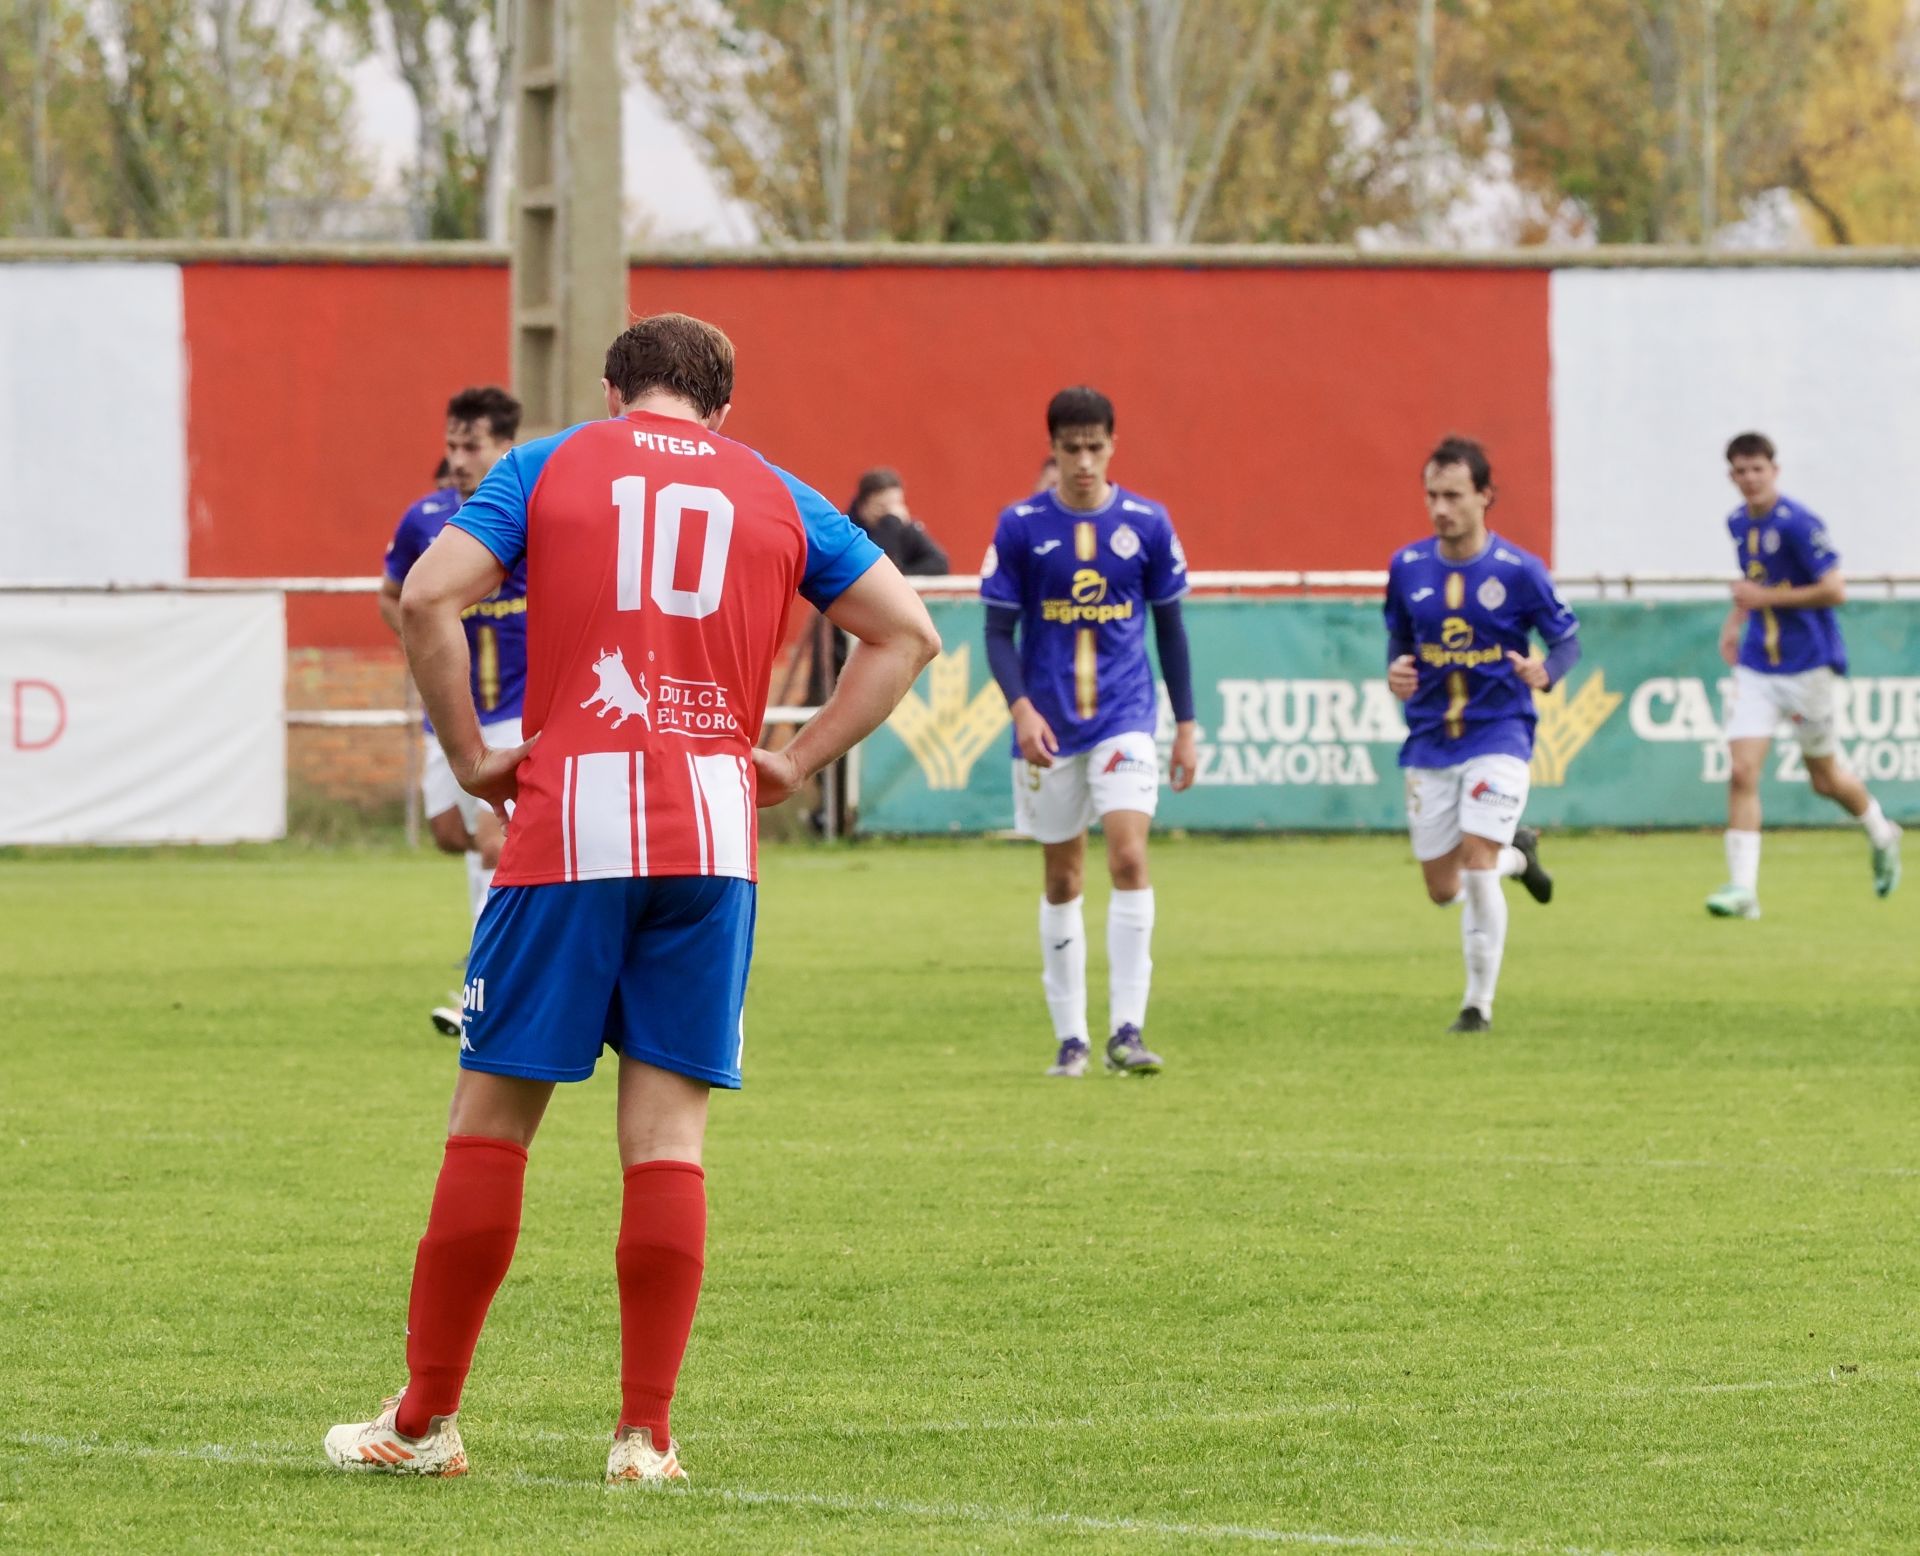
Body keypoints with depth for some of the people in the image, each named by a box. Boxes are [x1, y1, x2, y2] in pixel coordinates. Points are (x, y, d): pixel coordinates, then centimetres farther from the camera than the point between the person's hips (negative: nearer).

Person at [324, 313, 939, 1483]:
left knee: (493, 1118, 5)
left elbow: (429, 597, -3)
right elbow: (907, 630, 14)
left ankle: (425, 1421, 8)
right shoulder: (776, 495, 15)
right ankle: (648, 1434, 0)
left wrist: (471, 755, 4)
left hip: (570, 818, -1)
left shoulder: (551, 466, 9)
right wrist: (800, 762, 12)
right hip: (715, 833, 2)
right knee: (669, 1135, 3)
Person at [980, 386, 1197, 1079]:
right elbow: (999, 631, -1)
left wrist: (1186, 724, 8)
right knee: (1062, 877, 7)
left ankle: (1126, 1031, -15)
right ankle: (1069, 1038, 16)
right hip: (1048, 726, 1)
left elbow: (1170, 627, 9)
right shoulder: (1020, 526, -1)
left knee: (1128, 857, -17)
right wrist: (1021, 708, -16)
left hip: (1125, 719, 0)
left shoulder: (1147, 524, 2)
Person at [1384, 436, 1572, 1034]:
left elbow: (1567, 637, 0)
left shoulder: (1519, 571, -9)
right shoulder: (1408, 567, 1)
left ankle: (1479, 1003, -3)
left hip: (1498, 735, -4)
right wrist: (1396, 672, -6)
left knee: (1476, 867, -17)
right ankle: (1517, 853, 42)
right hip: (1430, 741, 4)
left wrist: (1545, 672, -21)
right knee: (1443, 889, 7)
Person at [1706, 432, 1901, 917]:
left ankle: (1881, 835, 40)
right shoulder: (1739, 523, 7)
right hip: (1756, 668, 5)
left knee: (1824, 777, 10)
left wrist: (1765, 598, -19)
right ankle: (1742, 888, -12)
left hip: (1808, 667, -5)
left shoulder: (1799, 523, -17)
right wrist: (1735, 621, 11)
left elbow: (1835, 590, -20)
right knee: (1742, 773, -11)